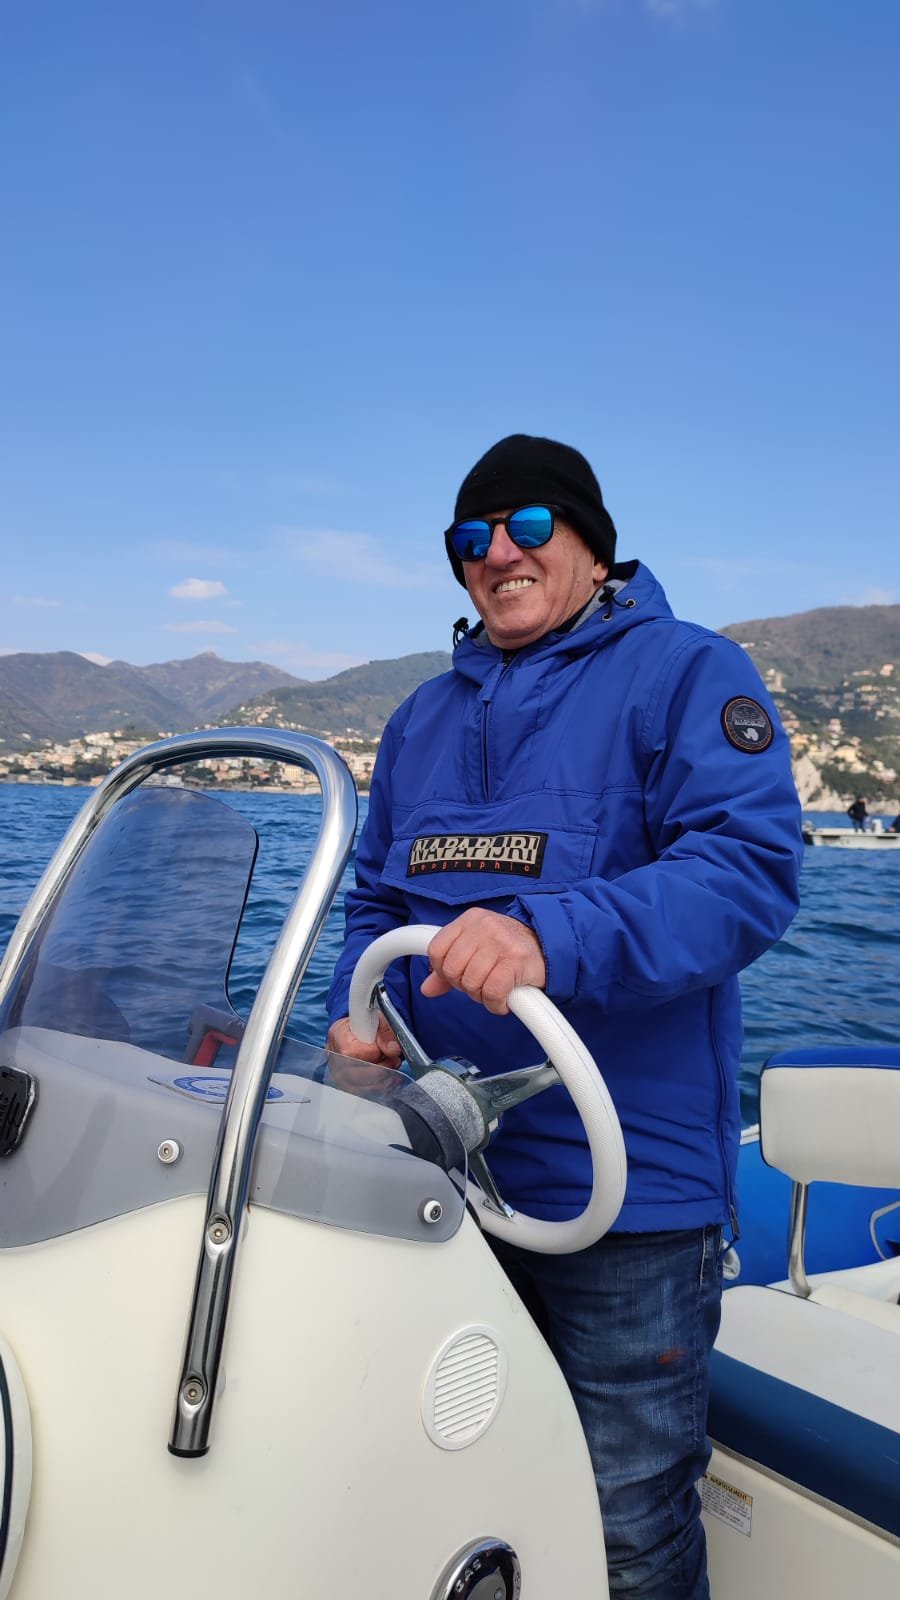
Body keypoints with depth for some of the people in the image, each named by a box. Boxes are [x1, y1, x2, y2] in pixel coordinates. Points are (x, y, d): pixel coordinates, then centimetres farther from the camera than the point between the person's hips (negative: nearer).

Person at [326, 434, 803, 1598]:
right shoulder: (425, 716, 14)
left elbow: (752, 871, -20)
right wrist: (356, 1015, -3)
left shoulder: (686, 674, -6)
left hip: (628, 1190, -5)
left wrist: (549, 938, -35)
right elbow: (376, 897, 17)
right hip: (448, 1166, 6)